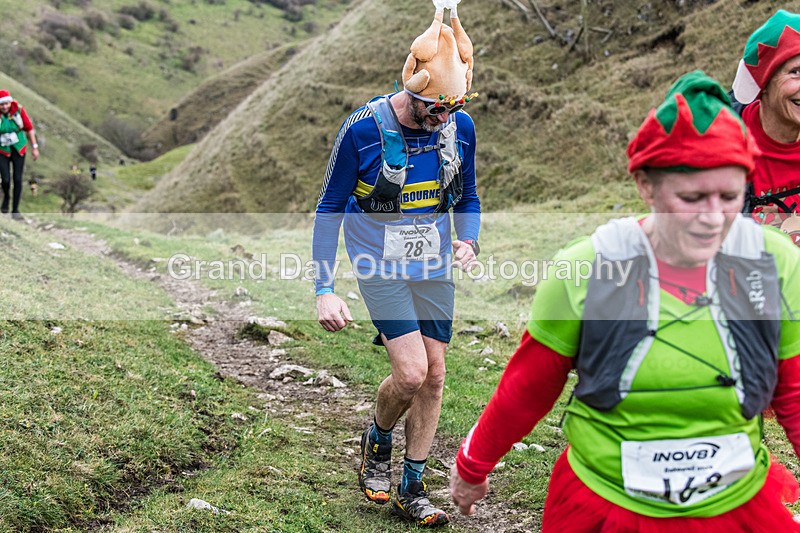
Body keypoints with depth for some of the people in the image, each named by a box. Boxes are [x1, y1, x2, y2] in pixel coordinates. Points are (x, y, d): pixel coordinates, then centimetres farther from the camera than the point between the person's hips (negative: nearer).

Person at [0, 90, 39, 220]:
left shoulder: (18, 109, -18)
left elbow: (29, 128, -5)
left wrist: (34, 147, -3)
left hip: (19, 149, 1)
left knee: (17, 179, -2)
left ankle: (15, 209, 14)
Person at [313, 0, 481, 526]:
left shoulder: (460, 126, -5)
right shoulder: (361, 130, -17)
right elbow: (330, 209, -9)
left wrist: (468, 242, -10)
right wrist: (325, 289, -14)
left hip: (435, 269, 5)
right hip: (380, 269, -4)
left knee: (434, 374, 5)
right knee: (411, 373, -14)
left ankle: (412, 489, 20)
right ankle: (377, 442, 20)